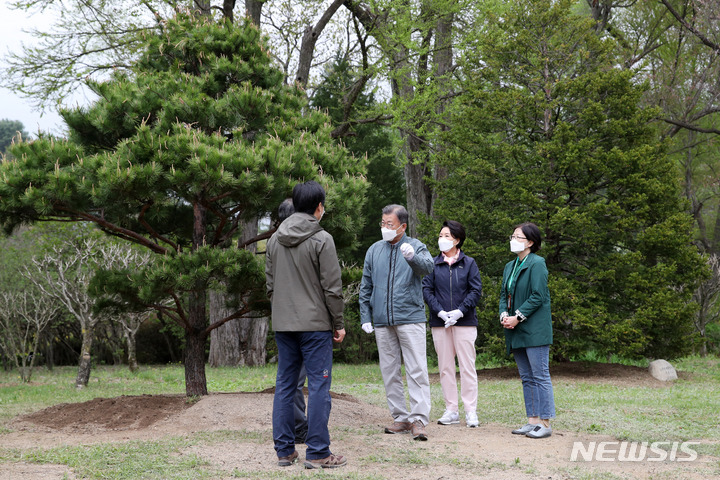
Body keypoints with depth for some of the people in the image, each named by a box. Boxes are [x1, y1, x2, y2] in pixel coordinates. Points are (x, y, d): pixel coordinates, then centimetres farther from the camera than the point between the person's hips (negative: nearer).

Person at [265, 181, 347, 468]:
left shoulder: (274, 240, 9)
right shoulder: (322, 240, -10)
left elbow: (269, 283, 14)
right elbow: (332, 287, -9)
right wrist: (338, 324, -2)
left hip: (283, 325, 6)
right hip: (315, 325, -6)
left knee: (284, 385, 9)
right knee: (318, 386, -2)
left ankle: (284, 450, 13)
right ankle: (317, 454, 0)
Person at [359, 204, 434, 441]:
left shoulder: (415, 246, 2)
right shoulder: (374, 250, 12)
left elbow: (428, 266, -20)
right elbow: (366, 287, 15)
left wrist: (412, 257, -41)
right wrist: (365, 317, 8)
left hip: (410, 318, -4)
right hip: (382, 323, 5)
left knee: (417, 370, -8)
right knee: (389, 371, 8)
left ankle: (418, 419, -8)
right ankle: (400, 418, 15)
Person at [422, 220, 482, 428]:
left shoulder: (468, 263, 4)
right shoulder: (433, 264, 7)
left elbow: (476, 291, 0)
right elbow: (426, 289, 2)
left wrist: (460, 311, -12)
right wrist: (440, 311, -12)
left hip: (465, 321, -2)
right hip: (440, 322, 2)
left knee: (467, 366, -3)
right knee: (445, 367, 5)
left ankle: (471, 411, 2)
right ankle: (451, 410, 12)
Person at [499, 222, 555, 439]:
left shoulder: (537, 264, -8)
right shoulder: (510, 266, 17)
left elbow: (537, 297, -14)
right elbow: (504, 294, 17)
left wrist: (517, 317, -16)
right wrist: (504, 315, -2)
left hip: (534, 330, -8)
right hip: (516, 331, 8)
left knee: (540, 376, -6)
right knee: (526, 378, 10)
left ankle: (545, 423, -3)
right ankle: (532, 420, 15)